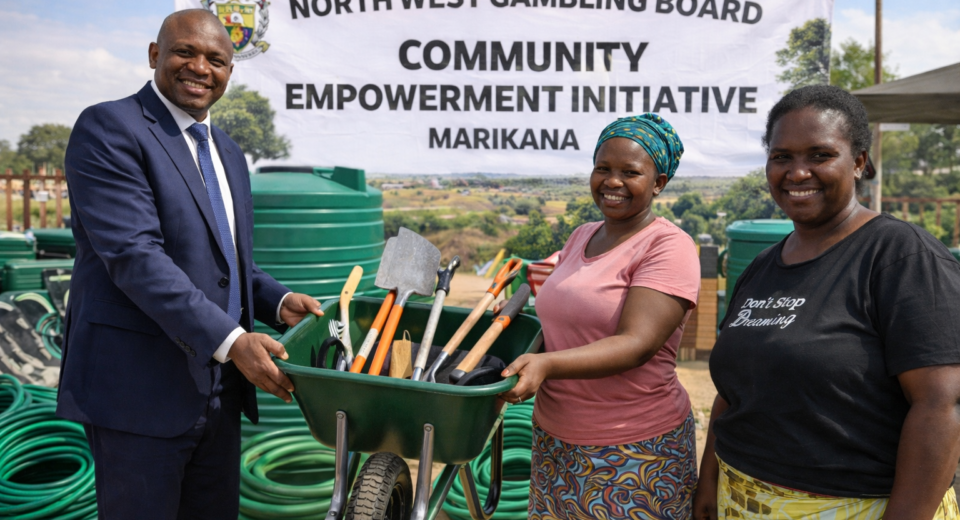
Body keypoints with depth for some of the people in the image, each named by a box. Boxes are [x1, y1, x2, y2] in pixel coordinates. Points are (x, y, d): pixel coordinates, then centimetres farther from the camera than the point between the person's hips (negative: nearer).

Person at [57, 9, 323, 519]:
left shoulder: (227, 152, 15)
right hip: (139, 388, -7)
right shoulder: (109, 128, -10)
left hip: (220, 388, 8)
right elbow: (135, 255, -21)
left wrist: (279, 302, 1)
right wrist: (230, 340, -27)